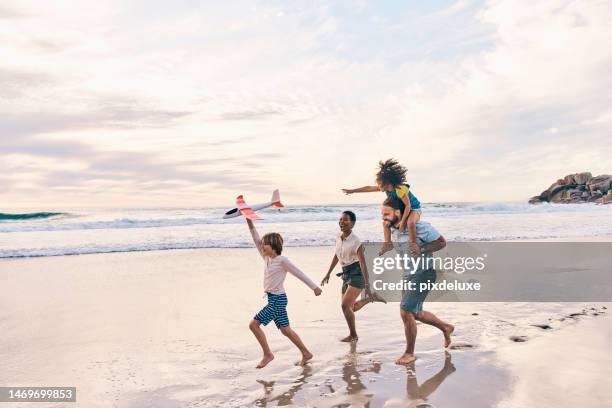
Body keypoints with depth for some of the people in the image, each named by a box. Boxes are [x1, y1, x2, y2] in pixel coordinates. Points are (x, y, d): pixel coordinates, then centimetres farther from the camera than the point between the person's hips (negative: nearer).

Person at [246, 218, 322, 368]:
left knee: (254, 324, -8)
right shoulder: (267, 258, 9)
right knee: (285, 329, 14)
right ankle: (306, 353, 24)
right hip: (274, 298, 8)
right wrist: (250, 223, 1)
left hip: (277, 299, -8)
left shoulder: (282, 260, -13)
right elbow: (257, 241, 8)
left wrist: (314, 287, -4)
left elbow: (299, 273, -9)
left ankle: (267, 354, 4)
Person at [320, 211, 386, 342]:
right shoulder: (339, 237, 0)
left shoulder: (356, 242, -21)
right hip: (346, 274, 8)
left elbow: (363, 264, -25)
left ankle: (353, 335, 4)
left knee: (345, 305, -16)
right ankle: (371, 298, 37)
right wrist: (328, 273, 20)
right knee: (350, 308, 14)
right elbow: (336, 256, 16)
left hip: (357, 274, -8)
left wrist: (367, 286, -30)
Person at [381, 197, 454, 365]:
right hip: (407, 275, 8)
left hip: (423, 273, -8)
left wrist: (421, 249, -26)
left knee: (406, 312, -13)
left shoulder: (419, 226, -22)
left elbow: (442, 242, -15)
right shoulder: (394, 230, 1)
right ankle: (446, 327, 46)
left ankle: (409, 353, 7)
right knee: (416, 313, 19)